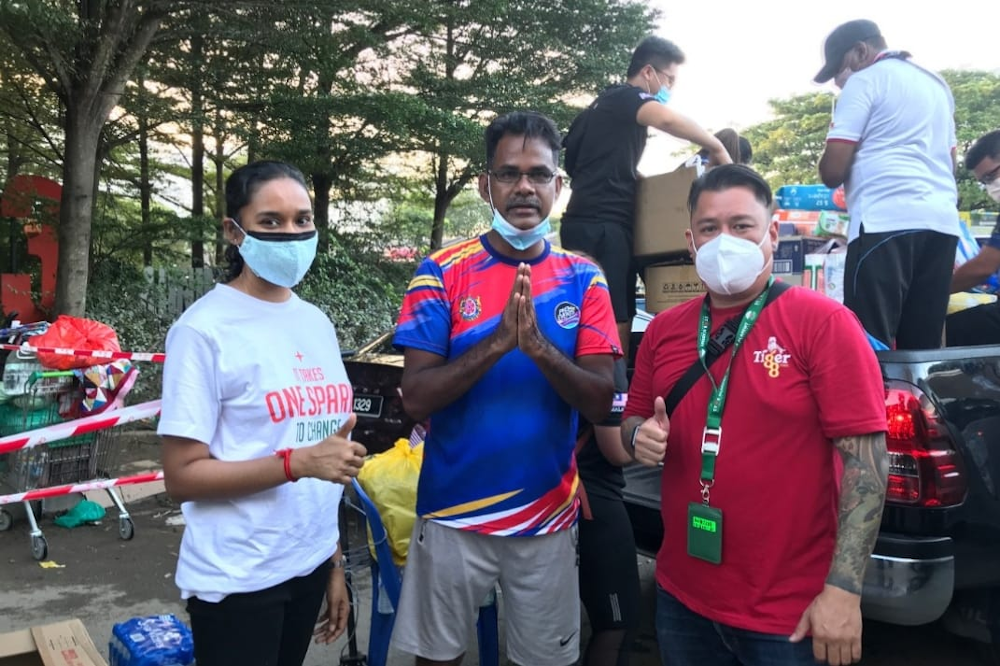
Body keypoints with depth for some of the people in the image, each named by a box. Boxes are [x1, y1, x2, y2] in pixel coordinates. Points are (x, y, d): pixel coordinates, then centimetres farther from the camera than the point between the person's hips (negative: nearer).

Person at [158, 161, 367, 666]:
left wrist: (335, 564, 10)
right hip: (238, 580, -6)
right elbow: (182, 476, -15)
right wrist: (298, 462, -24)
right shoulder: (204, 330, -13)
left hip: (309, 565, 6)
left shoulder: (317, 323, 5)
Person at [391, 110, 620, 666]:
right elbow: (416, 399, -13)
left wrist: (540, 347, -25)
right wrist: (498, 341, -26)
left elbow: (600, 403, -7)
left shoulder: (583, 280, -1)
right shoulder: (442, 273, -6)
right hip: (454, 512, -1)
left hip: (549, 514, 2)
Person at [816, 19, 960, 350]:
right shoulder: (937, 84, 25)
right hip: (943, 221, 8)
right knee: (922, 346, 6)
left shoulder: (865, 81, 1)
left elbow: (833, 170, -5)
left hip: (886, 222, -8)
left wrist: (833, 177, 14)